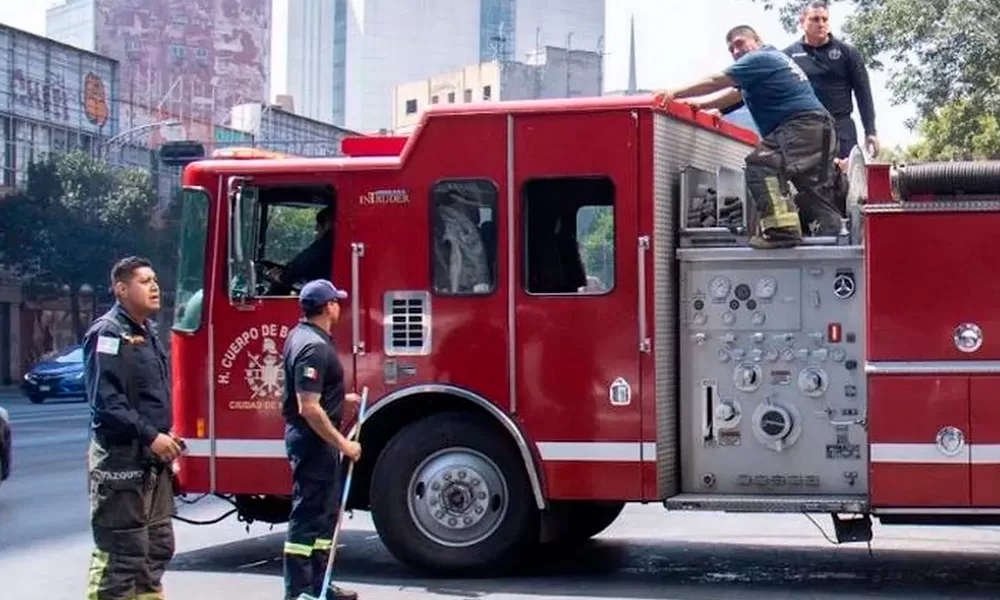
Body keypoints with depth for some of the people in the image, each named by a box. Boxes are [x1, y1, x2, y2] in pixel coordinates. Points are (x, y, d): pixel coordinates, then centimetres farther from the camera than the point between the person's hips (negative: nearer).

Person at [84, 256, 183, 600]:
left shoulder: (147, 333, 16)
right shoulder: (107, 333, -14)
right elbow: (106, 401, -22)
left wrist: (166, 436, 11)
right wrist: (150, 436, -23)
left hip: (153, 460, 10)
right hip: (121, 459, -10)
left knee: (158, 545, 17)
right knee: (121, 552, -8)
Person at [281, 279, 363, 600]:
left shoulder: (303, 335, 11)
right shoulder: (314, 347, -21)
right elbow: (309, 408, -26)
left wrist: (343, 399, 25)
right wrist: (342, 443, -22)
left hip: (315, 440, 11)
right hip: (314, 440, -11)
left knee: (324, 512, 16)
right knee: (307, 514, -6)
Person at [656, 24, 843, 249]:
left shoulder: (760, 58, -4)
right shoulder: (773, 58, 27)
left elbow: (715, 82, -3)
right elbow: (734, 94, 33)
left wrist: (676, 94, 3)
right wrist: (700, 103, 31)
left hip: (801, 125, -11)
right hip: (820, 129, 11)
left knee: (762, 164, -22)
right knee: (815, 188, 13)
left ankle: (781, 229, -32)